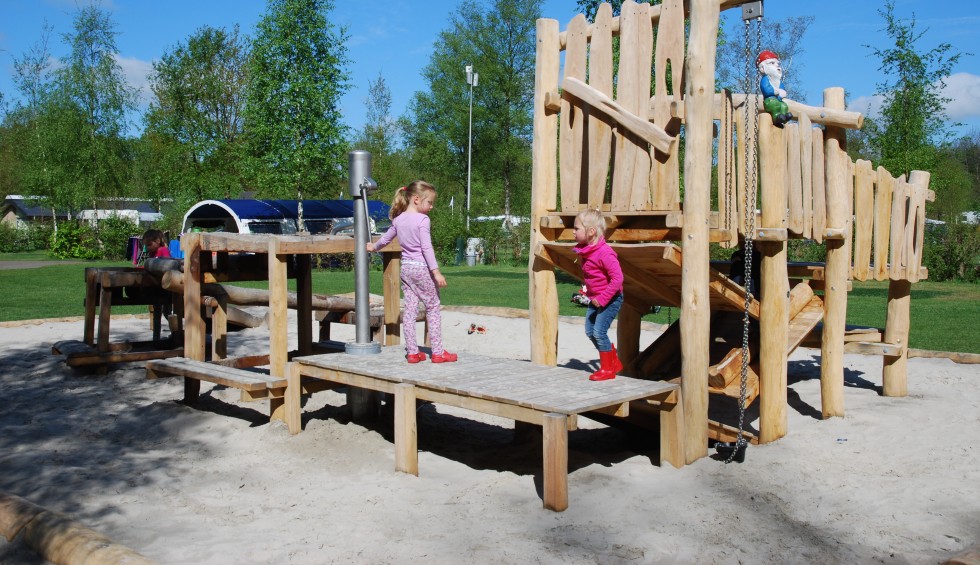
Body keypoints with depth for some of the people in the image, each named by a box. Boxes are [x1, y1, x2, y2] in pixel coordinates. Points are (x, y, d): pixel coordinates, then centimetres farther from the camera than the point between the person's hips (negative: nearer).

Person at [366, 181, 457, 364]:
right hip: (421, 267, -7)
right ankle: (437, 352, 5)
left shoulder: (398, 219, 8)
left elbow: (386, 238, 23)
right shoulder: (423, 220, -13)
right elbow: (426, 248, -18)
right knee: (433, 307, 3)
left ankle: (412, 351, 10)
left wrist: (374, 247, 42)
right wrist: (436, 271, -18)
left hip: (405, 267, 7)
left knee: (409, 309, 8)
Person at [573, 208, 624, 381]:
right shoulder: (584, 250, 3)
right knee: (590, 331, 10)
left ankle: (607, 369, 4)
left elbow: (617, 278, -28)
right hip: (595, 299, 9)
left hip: (610, 299, -9)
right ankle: (614, 362, 24)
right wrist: (589, 291, 11)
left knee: (599, 331, -12)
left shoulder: (604, 253, -25)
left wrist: (602, 298, -27)